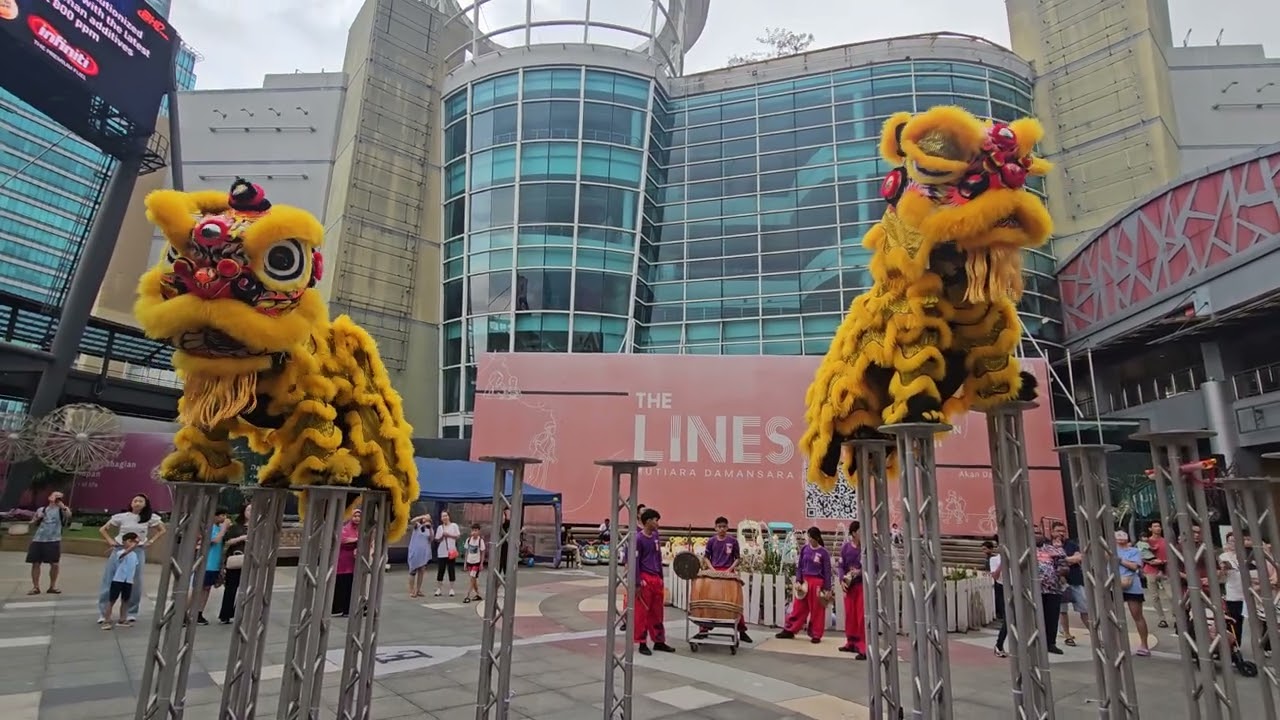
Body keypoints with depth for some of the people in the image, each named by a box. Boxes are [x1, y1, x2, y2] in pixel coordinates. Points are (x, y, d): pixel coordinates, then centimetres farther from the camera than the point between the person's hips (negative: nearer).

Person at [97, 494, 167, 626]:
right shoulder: (122, 517, -1)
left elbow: (162, 531, 11)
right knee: (108, 582, 0)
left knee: (135, 584, 5)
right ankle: (103, 614, 12)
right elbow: (102, 529, 9)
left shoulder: (150, 518, 1)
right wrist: (110, 541, -3)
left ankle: (131, 614, 16)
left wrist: (150, 542, 1)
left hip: (138, 552, 0)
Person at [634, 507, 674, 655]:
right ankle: (642, 643, 12)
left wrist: (661, 578, 16)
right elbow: (635, 562, -13)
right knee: (642, 612, 3)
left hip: (656, 579, 7)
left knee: (658, 612, 13)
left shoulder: (656, 536, 9)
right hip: (644, 579, -7)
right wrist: (637, 584, -14)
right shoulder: (638, 539, -12)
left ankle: (659, 641, 23)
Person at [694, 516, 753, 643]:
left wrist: (730, 569, -11)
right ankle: (704, 629, 11)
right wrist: (712, 569, -7)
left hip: (728, 573, -1)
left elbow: (738, 558, 3)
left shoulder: (733, 541, -1)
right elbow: (706, 557, 8)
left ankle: (742, 630, 10)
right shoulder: (711, 541, 2)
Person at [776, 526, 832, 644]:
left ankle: (816, 635, 16)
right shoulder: (804, 549, 4)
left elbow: (827, 571, -3)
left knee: (817, 610, 5)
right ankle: (789, 630, 16)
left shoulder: (823, 552, -6)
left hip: (817, 582, -3)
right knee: (798, 607, 9)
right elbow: (799, 566, 9)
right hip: (804, 581, 3)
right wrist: (798, 581, -1)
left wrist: (827, 589, -6)